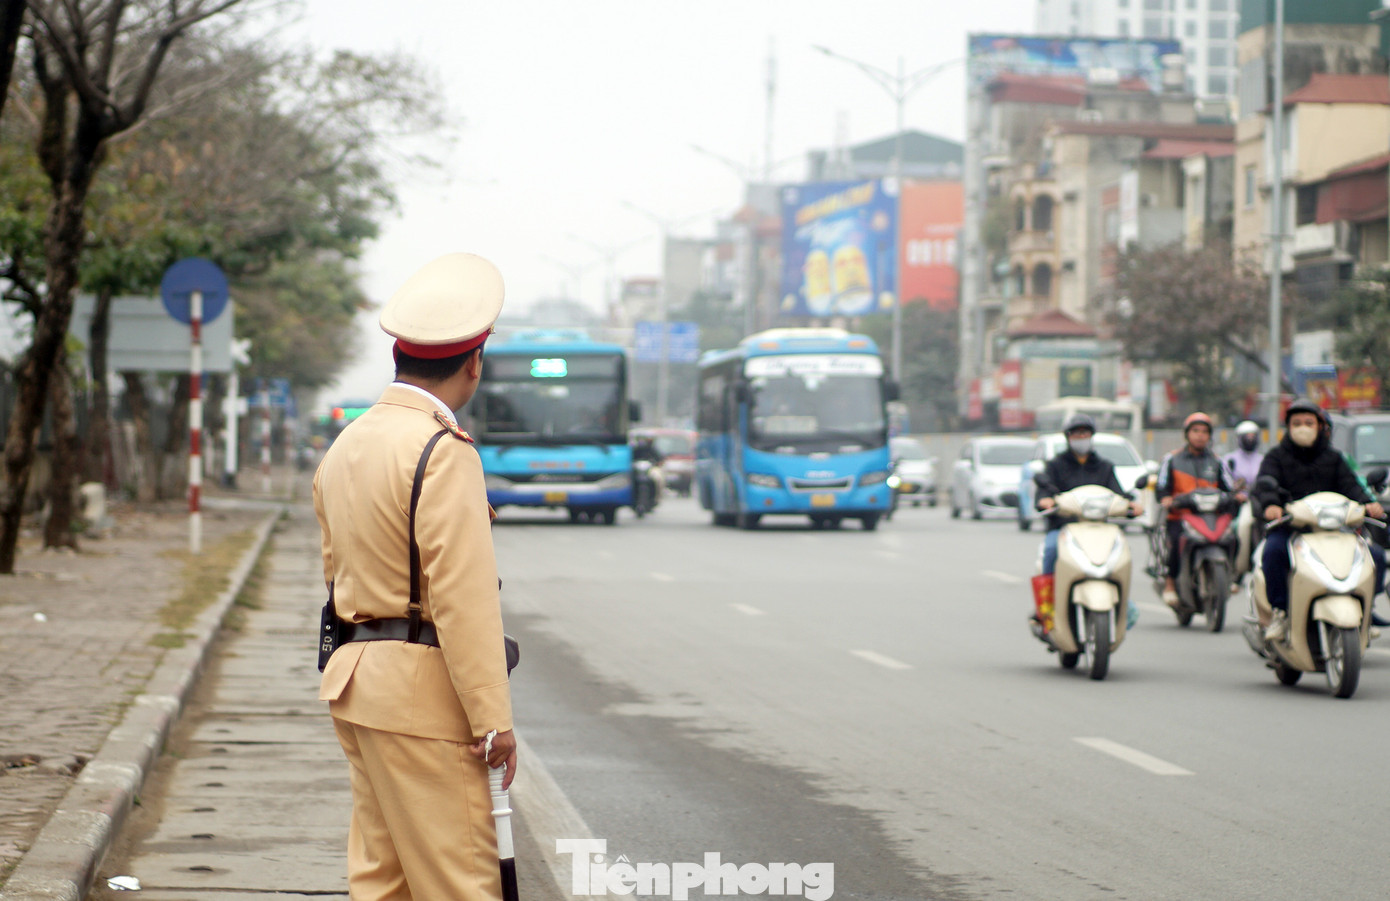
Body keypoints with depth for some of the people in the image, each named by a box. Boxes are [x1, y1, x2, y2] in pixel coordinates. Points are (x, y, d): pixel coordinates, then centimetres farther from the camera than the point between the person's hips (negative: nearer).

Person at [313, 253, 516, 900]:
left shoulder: (345, 447, 14)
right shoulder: (443, 452, -15)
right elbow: (463, 595, -19)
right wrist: (493, 719, -18)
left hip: (358, 677, 9)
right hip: (423, 694, -9)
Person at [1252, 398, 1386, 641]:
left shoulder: (1333, 458, 19)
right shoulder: (1277, 456, 11)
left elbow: (1349, 485, 5)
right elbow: (1265, 485, -6)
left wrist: (1367, 503, -17)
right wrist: (1270, 504, -30)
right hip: (1287, 526, -3)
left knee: (1375, 554, -15)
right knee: (1274, 550, -37)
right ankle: (1280, 611, -25)